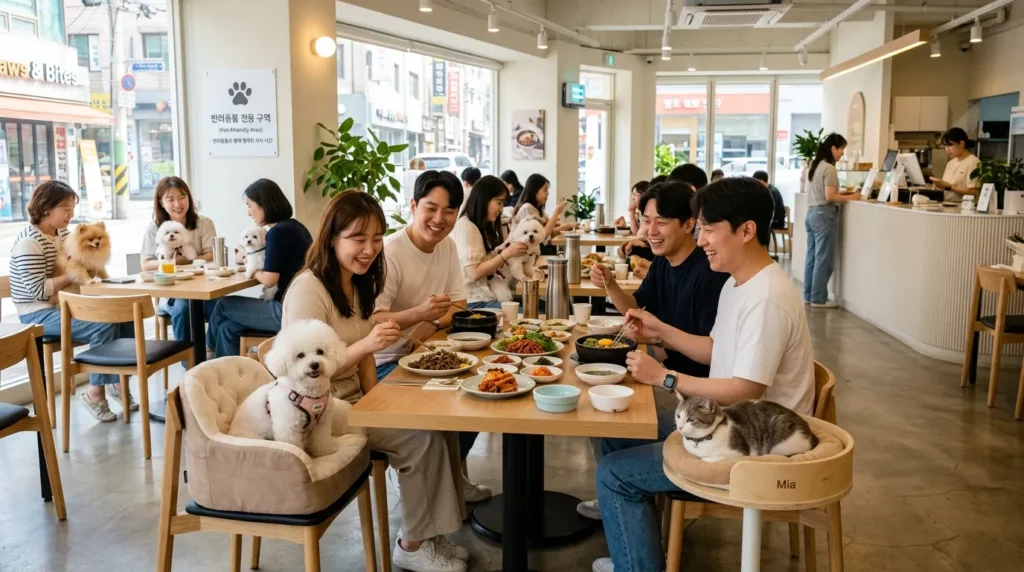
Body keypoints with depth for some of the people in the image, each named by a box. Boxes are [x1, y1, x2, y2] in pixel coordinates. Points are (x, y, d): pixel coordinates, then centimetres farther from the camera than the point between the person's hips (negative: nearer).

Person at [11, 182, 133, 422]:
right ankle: (95, 392, -11)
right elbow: (38, 290, -23)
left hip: (65, 305, 8)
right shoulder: (29, 243, -17)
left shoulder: (64, 233, 8)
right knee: (104, 326, -27)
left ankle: (118, 381, 5)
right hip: (39, 314, -8)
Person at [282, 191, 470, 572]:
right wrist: (367, 344, -33)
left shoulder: (357, 283, 7)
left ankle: (430, 532, 9)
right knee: (423, 438, -16)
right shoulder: (308, 290, -21)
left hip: (355, 400, 8)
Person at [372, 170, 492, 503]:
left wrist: (432, 323, -16)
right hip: (388, 362, -7)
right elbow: (371, 321, -24)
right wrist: (419, 313, -40)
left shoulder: (447, 245, 4)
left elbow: (458, 305, 6)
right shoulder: (390, 253, -19)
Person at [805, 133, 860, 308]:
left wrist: (842, 194, 16)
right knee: (824, 259, -3)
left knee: (812, 257, 11)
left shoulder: (815, 166, 14)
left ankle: (809, 296, 16)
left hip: (811, 213, 9)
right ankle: (818, 299, 1)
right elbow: (829, 196, -18)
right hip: (824, 215, -9)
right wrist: (850, 197, -10)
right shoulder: (829, 168, -13)